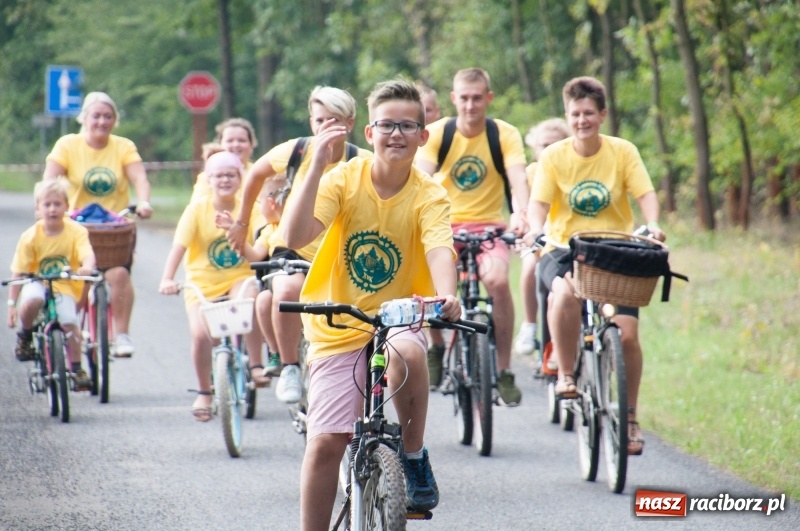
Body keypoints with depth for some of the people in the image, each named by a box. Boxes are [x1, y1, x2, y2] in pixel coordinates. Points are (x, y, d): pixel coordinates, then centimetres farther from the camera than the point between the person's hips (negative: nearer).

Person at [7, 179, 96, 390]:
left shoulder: (76, 231, -9)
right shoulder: (30, 237, -9)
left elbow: (88, 254, -24)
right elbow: (19, 273, -7)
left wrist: (87, 267, -48)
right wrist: (12, 303, -10)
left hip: (65, 287, 1)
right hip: (37, 283, -1)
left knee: (69, 322, -19)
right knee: (32, 300, -35)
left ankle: (76, 368, 1)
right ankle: (25, 335, -5)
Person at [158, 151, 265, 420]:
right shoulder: (197, 209, -4)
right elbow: (179, 246, -13)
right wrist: (167, 279, -28)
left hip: (238, 279, 0)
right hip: (202, 283, 0)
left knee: (249, 299, -35)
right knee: (200, 334, -21)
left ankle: (256, 365, -17)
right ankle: (204, 392, 5)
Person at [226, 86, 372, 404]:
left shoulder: (361, 164, -14)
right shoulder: (295, 151, -11)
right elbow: (257, 173, 9)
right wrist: (242, 223, 18)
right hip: (294, 250, -1)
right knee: (287, 292, -34)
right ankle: (288, 366, -13)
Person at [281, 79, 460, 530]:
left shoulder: (429, 196, -8)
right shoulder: (344, 179, -8)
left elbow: (440, 251, -25)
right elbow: (296, 236, -21)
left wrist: (446, 296, -46)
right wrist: (318, 166, -29)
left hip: (397, 319, 0)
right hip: (338, 328, 0)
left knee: (407, 352, -35)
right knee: (326, 441, -7)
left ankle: (414, 457, -12)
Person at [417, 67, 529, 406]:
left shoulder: (505, 135, -5)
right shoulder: (437, 133, -5)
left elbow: (517, 179, -18)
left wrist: (519, 213, -39)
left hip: (487, 226, 0)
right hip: (444, 225, 0)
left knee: (498, 280, -31)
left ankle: (504, 370, -17)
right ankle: (437, 346, 1)